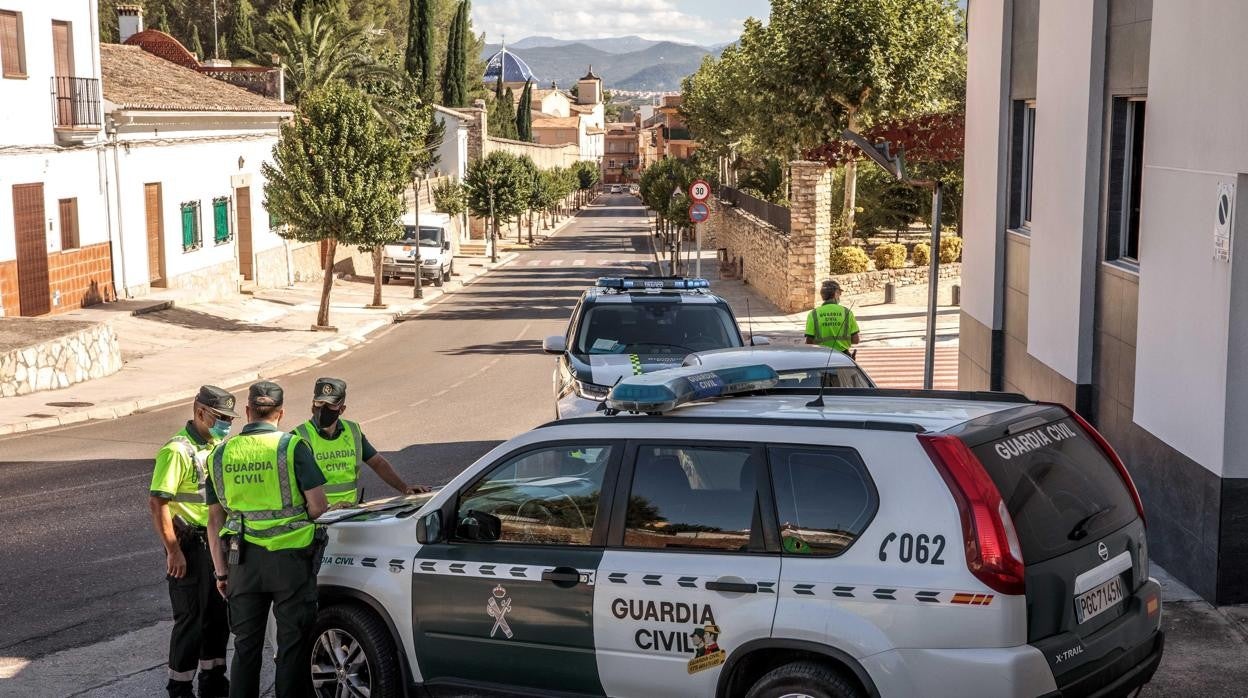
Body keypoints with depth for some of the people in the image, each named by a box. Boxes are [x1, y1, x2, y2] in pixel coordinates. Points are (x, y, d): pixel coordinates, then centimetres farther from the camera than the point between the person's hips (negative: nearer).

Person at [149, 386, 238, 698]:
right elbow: (157, 502, -22)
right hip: (189, 545, -9)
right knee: (191, 619, -3)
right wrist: (174, 551, -23)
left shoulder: (218, 446, 11)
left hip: (215, 542, 9)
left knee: (219, 614, 16)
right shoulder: (177, 451, -17)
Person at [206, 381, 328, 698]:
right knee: (292, 643, 6)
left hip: (243, 558, 3)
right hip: (289, 556, -3)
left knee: (246, 647, 13)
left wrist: (221, 571, 12)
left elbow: (215, 521, 7)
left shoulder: (221, 453, 5)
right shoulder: (292, 446, -7)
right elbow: (318, 506, -11)